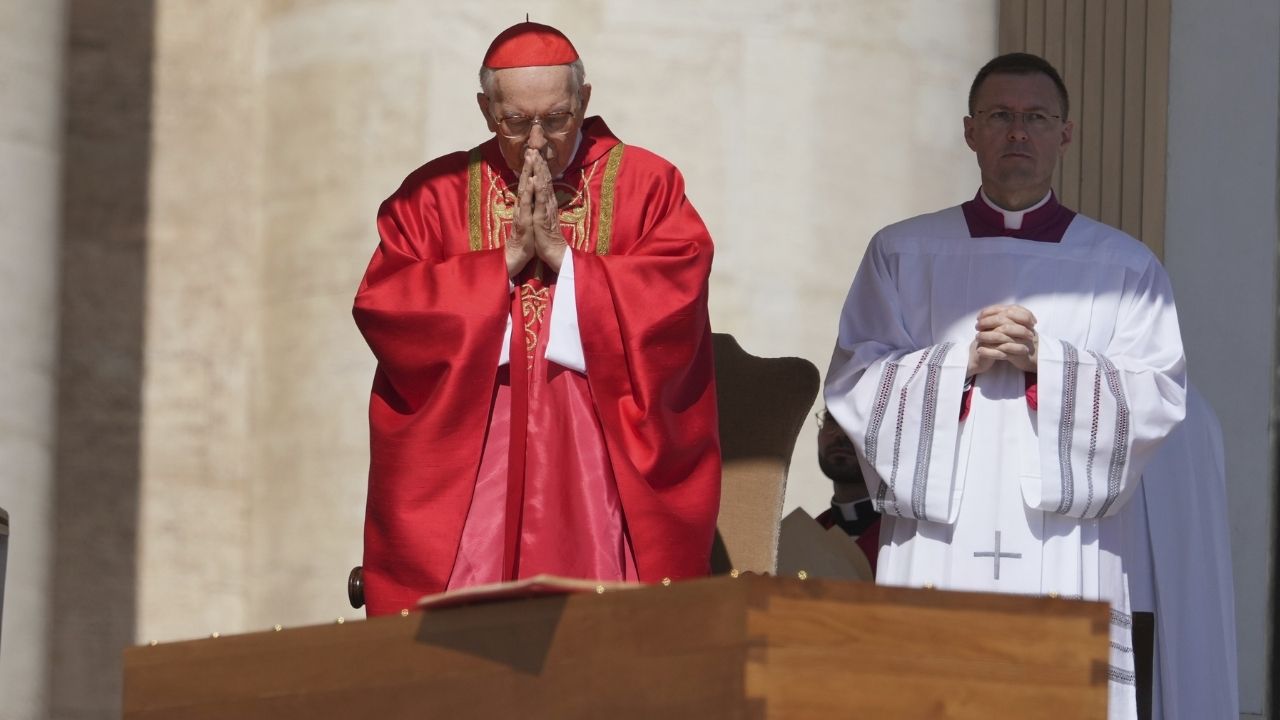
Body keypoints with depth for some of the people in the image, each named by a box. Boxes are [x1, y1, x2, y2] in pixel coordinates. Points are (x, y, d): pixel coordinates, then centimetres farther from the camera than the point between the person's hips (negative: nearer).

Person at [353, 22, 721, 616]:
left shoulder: (643, 185, 6)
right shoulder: (435, 195, 8)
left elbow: (677, 294, -7)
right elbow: (381, 304, -4)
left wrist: (562, 254, -12)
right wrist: (506, 260, -9)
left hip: (601, 461, -1)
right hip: (472, 465, 1)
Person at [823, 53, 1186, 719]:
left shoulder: (1123, 265, 13)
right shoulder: (903, 254, 14)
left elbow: (1157, 399, 3)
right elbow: (852, 384, 6)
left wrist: (1046, 360, -10)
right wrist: (960, 362, -9)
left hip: (1063, 557, 0)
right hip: (934, 554, 1)